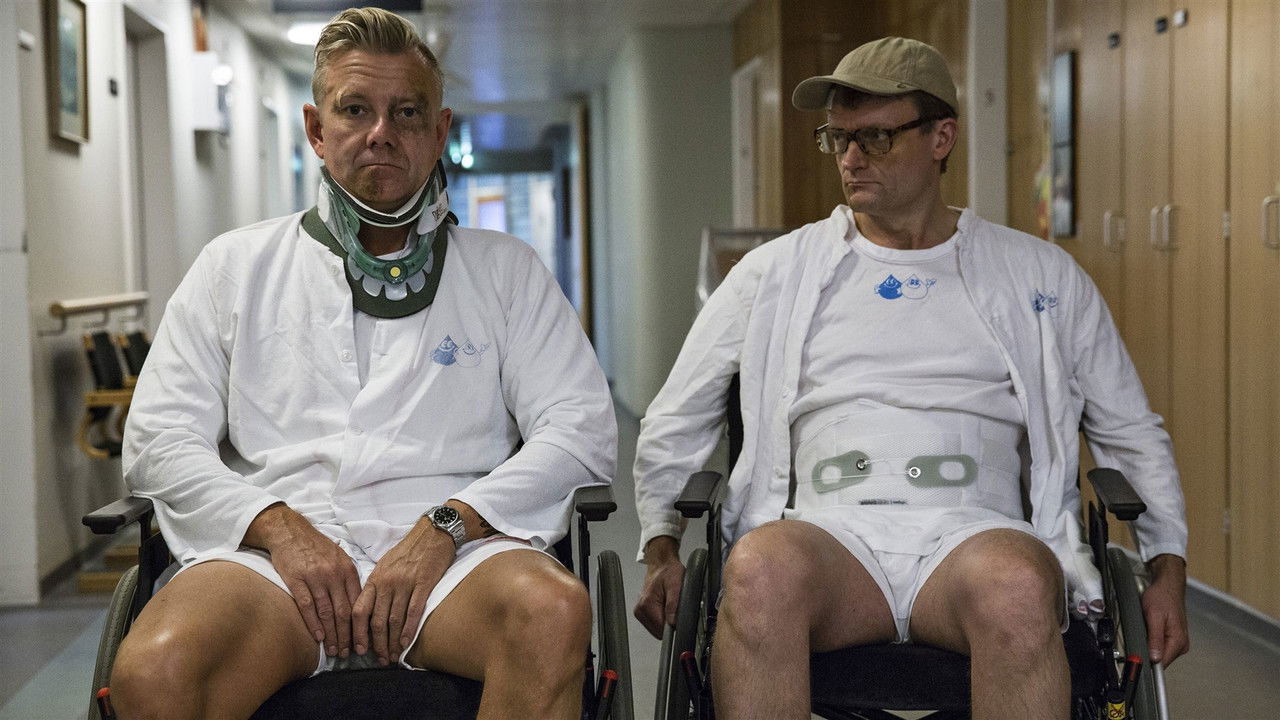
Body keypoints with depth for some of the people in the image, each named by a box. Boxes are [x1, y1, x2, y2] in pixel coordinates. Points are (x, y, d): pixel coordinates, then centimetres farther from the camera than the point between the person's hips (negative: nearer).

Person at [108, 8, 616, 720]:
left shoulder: (505, 269, 16)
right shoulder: (237, 265, 19)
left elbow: (583, 432, 6)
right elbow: (159, 440, 11)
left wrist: (446, 527, -10)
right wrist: (279, 528, -8)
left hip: (448, 552, 0)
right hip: (273, 547, 1)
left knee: (555, 614, -35)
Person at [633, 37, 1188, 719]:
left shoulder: (1042, 277, 17)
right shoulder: (775, 272, 17)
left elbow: (1133, 434, 24)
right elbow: (674, 425, 23)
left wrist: (1167, 568, 12)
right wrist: (661, 549, 10)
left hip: (978, 533, 0)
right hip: (827, 531, 0)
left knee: (1016, 585, -38)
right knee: (759, 568, -37)